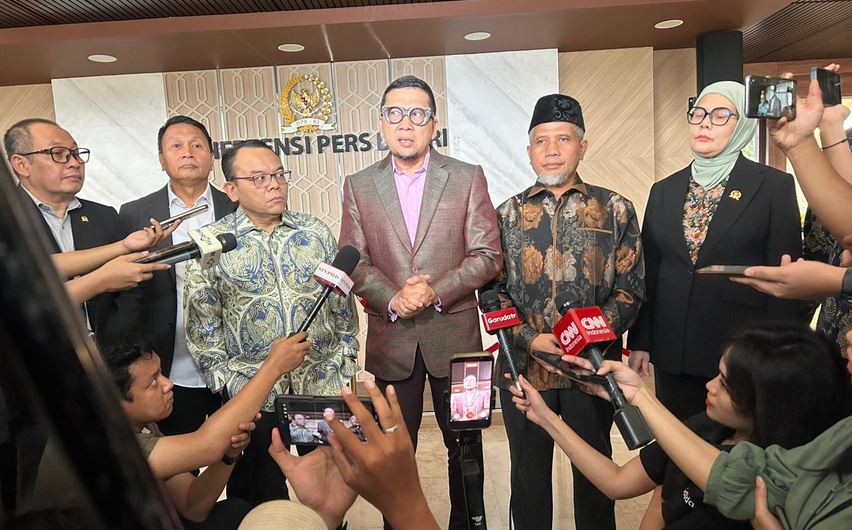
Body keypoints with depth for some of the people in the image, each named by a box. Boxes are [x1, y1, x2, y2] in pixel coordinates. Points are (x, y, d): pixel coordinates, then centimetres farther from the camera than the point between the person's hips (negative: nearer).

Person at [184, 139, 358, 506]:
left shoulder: (316, 232, 3)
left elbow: (343, 305, 8)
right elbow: (202, 329, -2)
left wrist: (343, 363, 4)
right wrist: (232, 387, -7)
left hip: (324, 387, 2)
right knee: (262, 506, 13)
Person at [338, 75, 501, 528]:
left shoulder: (468, 178, 1)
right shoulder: (358, 186, 5)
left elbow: (487, 256, -5)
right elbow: (354, 263, 0)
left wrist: (436, 292, -18)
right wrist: (393, 299, -16)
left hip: (454, 334, 0)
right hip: (390, 339, 1)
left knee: (464, 446, 15)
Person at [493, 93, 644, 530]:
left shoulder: (615, 210, 3)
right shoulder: (508, 214, 6)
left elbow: (630, 287, 0)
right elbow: (492, 290, 2)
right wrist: (528, 338, -11)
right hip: (523, 365, 1)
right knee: (528, 473, 15)